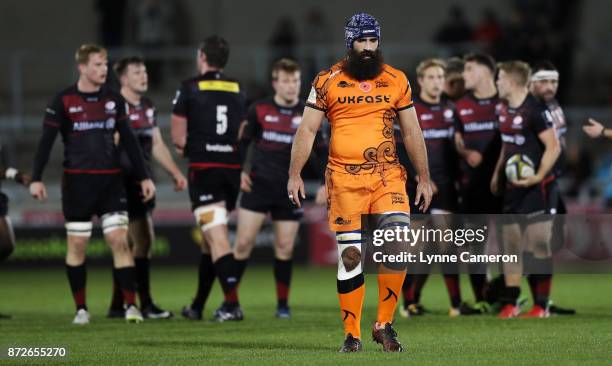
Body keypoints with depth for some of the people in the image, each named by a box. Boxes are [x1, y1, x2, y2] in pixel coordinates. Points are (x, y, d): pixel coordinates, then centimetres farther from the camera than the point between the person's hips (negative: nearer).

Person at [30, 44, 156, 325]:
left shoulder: (114, 100, 6)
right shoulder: (63, 101, -4)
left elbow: (129, 141, 12)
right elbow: (46, 141, -5)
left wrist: (143, 177, 9)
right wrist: (36, 178, -12)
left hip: (111, 181, 2)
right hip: (77, 182, -2)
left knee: (120, 240, -7)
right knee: (77, 244, 3)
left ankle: (130, 305, -5)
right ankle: (81, 308, 13)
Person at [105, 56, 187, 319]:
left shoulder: (148, 107, 16)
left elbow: (157, 144, 22)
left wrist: (175, 172, 17)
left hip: (143, 185, 8)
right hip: (124, 185, -8)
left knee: (127, 245, 9)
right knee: (142, 241, -10)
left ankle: (117, 305, 13)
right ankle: (145, 305, -6)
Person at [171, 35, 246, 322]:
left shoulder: (189, 88, -3)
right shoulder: (237, 90, 11)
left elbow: (178, 137, -3)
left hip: (204, 169, -5)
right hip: (233, 167, 5)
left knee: (217, 238, -9)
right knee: (209, 238, 16)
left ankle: (232, 303, -20)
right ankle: (198, 306, 23)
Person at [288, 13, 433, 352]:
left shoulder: (397, 81, 8)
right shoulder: (327, 81, 3)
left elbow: (412, 132, 13)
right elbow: (307, 130, 4)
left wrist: (424, 179, 11)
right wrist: (294, 174, -3)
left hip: (387, 176, 1)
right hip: (345, 180, -1)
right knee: (350, 255, -1)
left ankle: (384, 324, -1)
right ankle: (351, 334, 9)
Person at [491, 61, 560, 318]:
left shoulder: (535, 110, -15)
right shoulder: (505, 110, 11)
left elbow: (554, 147, -16)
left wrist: (538, 176, -25)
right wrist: (497, 173, 18)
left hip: (534, 187, -8)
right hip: (512, 187, 8)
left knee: (539, 245, -5)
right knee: (511, 243, 8)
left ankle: (541, 306, -1)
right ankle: (510, 303, 13)